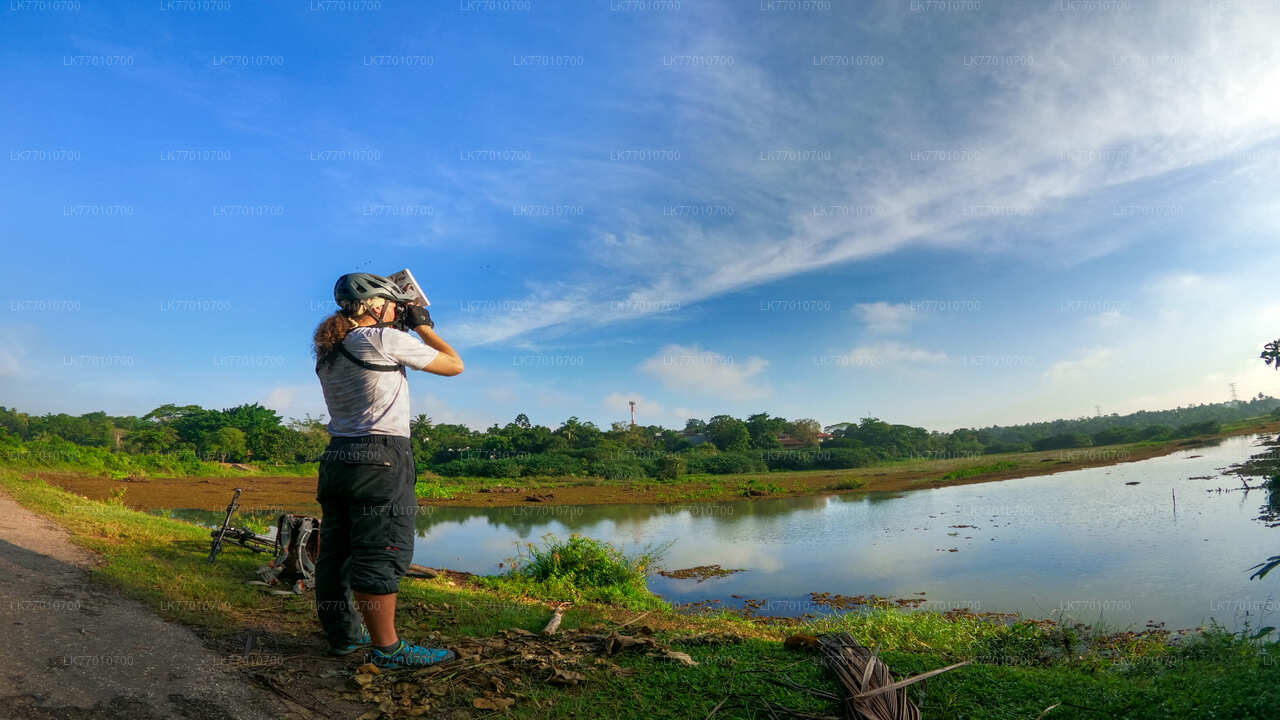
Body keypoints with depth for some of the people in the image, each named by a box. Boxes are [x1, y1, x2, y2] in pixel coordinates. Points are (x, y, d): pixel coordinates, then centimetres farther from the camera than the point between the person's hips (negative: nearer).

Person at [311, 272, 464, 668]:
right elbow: (454, 365, -2)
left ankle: (342, 635, 27)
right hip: (381, 459, -9)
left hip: (336, 457, 9)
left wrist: (398, 327, 26)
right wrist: (425, 326, 10)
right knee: (382, 554, -5)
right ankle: (387, 648, 1)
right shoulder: (385, 340, -10)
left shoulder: (327, 349, 13)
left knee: (336, 551, 14)